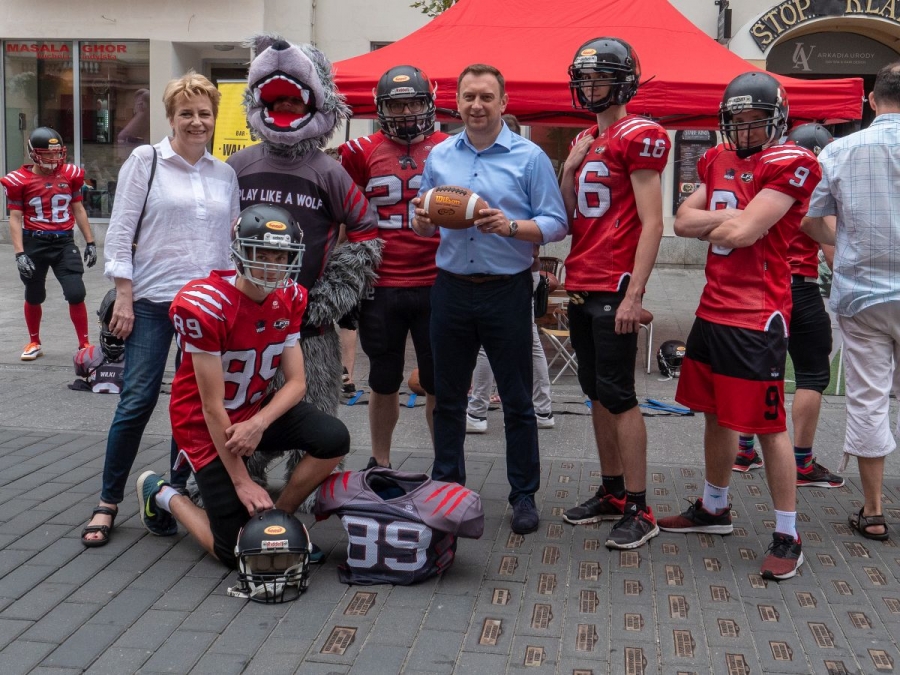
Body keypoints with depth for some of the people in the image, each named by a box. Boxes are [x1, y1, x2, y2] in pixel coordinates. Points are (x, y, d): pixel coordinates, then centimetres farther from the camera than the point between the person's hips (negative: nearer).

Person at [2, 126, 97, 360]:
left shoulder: (70, 175, 1)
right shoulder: (20, 180, -8)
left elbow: (78, 210, 11)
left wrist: (90, 242, 11)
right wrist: (19, 253, -12)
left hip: (64, 242, 1)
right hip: (34, 243, -1)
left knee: (76, 294, -6)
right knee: (34, 297, 13)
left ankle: (84, 344, 8)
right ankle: (34, 343, 32)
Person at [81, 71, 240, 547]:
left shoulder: (225, 174, 11)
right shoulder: (146, 161, 1)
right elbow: (121, 231, -2)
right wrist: (124, 297, -8)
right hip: (153, 300, -3)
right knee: (137, 401, -5)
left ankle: (177, 492, 21)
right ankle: (108, 503, 9)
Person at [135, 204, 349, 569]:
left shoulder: (290, 298, -8)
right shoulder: (204, 305, -28)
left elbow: (296, 382, -7)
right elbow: (212, 405, -24)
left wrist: (258, 424, -28)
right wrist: (242, 482, -20)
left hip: (257, 410, 6)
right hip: (206, 425, -6)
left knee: (334, 439, -20)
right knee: (238, 551, -5)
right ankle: (162, 495, 21)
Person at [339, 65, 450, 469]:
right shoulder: (363, 152, 3)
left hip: (435, 286, -1)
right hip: (381, 287, 1)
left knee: (439, 384, 8)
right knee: (383, 382, 15)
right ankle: (379, 462, 31)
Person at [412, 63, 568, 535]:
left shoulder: (529, 157, -2)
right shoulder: (439, 156, 11)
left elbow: (555, 224, -6)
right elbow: (421, 224, 15)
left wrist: (511, 226, -23)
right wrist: (423, 220, -8)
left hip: (507, 289, -3)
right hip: (451, 288, 4)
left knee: (517, 399, 4)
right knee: (447, 395, 11)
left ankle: (524, 496, 16)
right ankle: (446, 487, 25)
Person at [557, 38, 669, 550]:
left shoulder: (639, 136, -8)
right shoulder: (586, 140, 17)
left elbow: (652, 224, -14)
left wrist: (634, 294, -20)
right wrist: (570, 169, 2)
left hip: (615, 287, -8)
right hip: (581, 284, 9)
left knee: (618, 395, -6)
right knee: (597, 393, 13)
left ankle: (639, 509, 2)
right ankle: (612, 493, 24)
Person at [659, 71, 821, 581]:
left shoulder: (789, 163, -11)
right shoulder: (719, 160, 13)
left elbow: (743, 233, -19)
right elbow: (682, 221, 5)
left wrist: (710, 227, 0)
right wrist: (727, 218, -10)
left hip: (758, 316, -8)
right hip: (714, 309, 8)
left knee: (769, 424, -1)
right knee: (718, 414, 19)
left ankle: (788, 537, 12)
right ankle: (714, 509, 36)